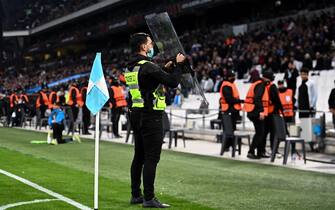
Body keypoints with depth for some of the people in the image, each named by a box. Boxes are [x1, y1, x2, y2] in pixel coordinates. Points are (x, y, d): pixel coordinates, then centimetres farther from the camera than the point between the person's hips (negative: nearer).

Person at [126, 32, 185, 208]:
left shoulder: (130, 67, 12)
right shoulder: (148, 66, -16)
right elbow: (173, 82, -18)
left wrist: (166, 68, 21)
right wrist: (178, 64, -3)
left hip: (136, 115, 9)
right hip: (151, 116, -9)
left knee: (139, 157, 14)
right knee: (151, 158, -6)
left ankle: (136, 195, 20)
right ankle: (149, 199, -5)